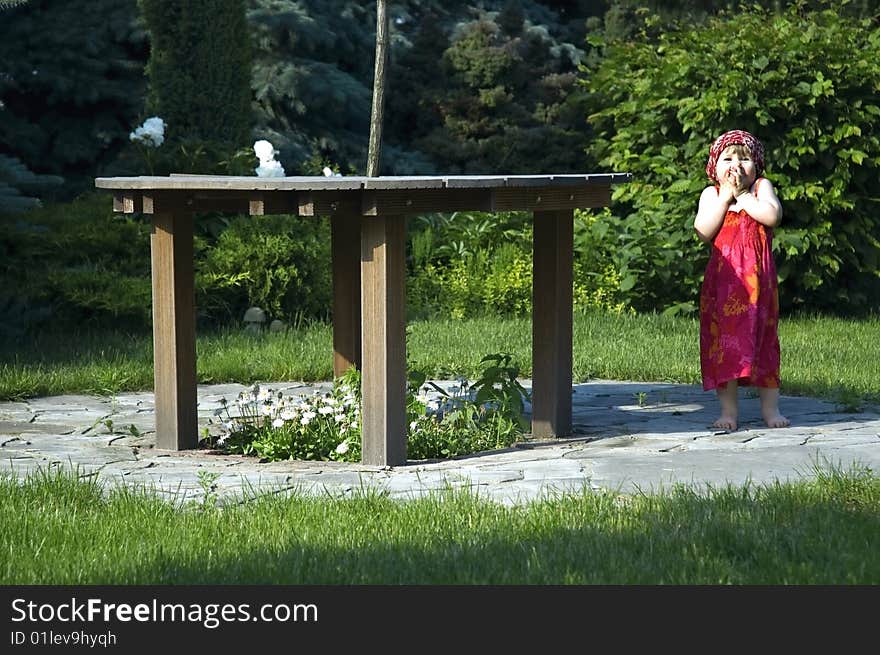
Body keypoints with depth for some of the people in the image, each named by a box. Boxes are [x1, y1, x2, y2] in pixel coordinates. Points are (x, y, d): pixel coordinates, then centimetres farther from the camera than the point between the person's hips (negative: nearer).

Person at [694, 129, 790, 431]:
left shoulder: (761, 187, 6)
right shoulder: (711, 194, 8)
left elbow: (772, 216, -15)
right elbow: (703, 232, -9)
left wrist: (741, 194, -9)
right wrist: (725, 196, -8)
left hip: (757, 279, -1)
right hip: (722, 279, 1)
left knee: (762, 338, 3)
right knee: (724, 340, 0)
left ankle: (770, 406, 11)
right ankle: (728, 409, 7)